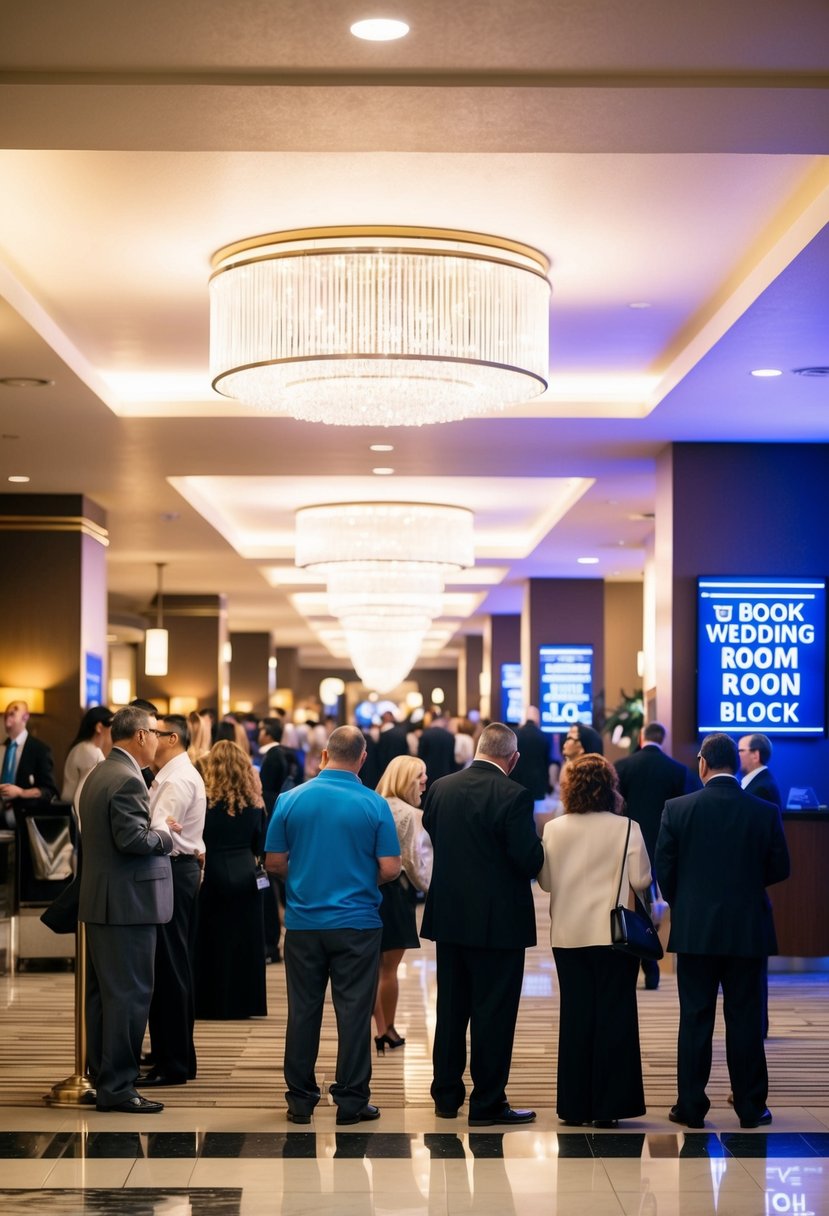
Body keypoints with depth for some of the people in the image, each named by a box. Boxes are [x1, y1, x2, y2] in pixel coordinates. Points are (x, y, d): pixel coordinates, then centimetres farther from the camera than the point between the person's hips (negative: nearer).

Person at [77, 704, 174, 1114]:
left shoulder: (96, 775, 14)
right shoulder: (128, 780, -18)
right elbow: (132, 838, -25)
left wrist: (154, 833, 14)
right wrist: (164, 836, -7)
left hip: (99, 901, 11)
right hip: (128, 902, -10)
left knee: (102, 992, 15)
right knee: (129, 993, -5)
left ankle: (102, 1077, 23)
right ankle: (117, 1087, -2)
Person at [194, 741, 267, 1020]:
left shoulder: (206, 799, -10)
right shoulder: (254, 801, 2)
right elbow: (260, 843, 9)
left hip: (214, 875, -4)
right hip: (246, 877, 4)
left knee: (214, 941, 5)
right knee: (244, 940, 10)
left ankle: (216, 1005, 7)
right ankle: (244, 1003, 14)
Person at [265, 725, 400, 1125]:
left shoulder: (290, 799, -3)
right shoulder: (374, 804, -7)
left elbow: (274, 862, 1)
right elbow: (390, 868, -7)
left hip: (303, 922, 2)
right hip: (357, 923, -2)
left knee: (303, 1011, 10)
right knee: (353, 1011, 4)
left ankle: (300, 1100, 15)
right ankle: (351, 1100, 7)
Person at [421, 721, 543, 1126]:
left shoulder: (440, 789, 0)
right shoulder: (513, 796, -17)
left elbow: (431, 836, 10)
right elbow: (530, 861, -19)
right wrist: (537, 843, 3)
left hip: (448, 916, 6)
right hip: (499, 921, -5)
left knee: (450, 1008, 16)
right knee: (493, 1013, 3)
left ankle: (446, 1095, 24)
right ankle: (487, 1103, 8)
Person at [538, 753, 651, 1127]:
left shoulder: (554, 829, -2)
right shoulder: (626, 828, -9)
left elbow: (545, 881, 4)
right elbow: (641, 880, -9)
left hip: (568, 937, 3)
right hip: (614, 934, -3)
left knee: (575, 1016, 10)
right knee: (614, 1017, 4)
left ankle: (575, 1106, 14)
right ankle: (608, 1106, 3)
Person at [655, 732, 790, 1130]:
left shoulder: (677, 809, -7)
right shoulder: (765, 812, -5)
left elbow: (663, 869, -4)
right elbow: (780, 868, 2)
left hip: (694, 930, 0)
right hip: (747, 932, 0)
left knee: (695, 1019, 6)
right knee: (744, 1021, 8)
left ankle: (691, 1106, 8)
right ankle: (750, 1107, 13)